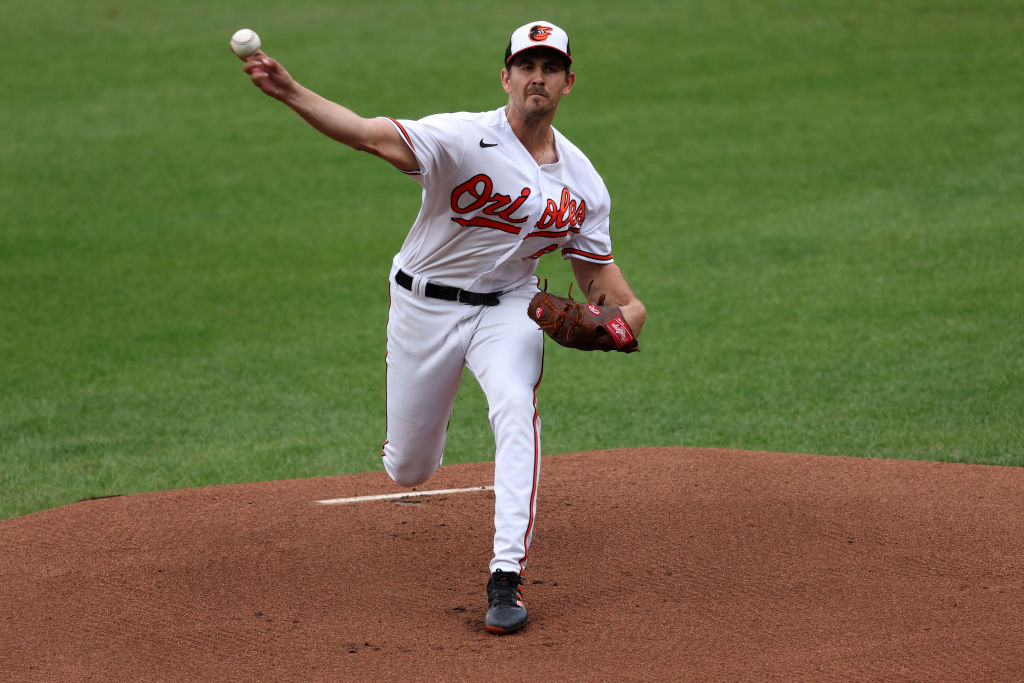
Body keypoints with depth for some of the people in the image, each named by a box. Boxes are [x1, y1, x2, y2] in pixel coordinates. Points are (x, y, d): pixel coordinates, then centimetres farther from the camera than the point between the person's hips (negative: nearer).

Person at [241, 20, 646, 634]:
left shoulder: (583, 182, -3)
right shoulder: (464, 139, -20)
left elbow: (597, 272, 4)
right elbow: (367, 133, -32)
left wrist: (629, 309, -20)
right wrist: (290, 92, -49)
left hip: (507, 307, 2)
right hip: (425, 306, -1)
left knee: (515, 406, -30)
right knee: (409, 471, 7)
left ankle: (507, 578, -30)